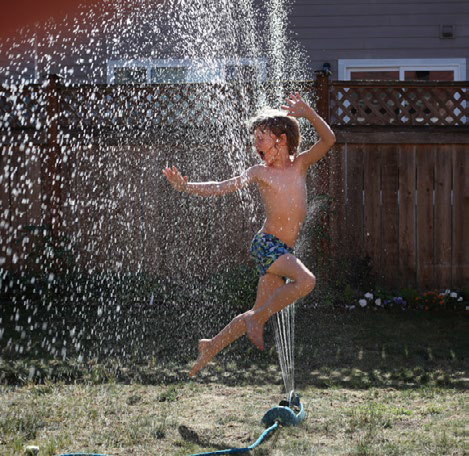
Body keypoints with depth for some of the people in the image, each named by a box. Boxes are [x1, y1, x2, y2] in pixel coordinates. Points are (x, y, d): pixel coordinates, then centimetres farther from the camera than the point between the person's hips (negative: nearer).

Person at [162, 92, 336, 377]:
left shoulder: (300, 164, 10)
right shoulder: (259, 173, 4)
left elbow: (329, 140, -1)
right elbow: (220, 188, 4)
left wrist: (308, 113, -13)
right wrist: (185, 187, -6)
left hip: (284, 251, 4)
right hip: (266, 244, -4)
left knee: (261, 313, 9)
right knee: (306, 280, -29)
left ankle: (212, 346, 24)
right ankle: (257, 319, -15)